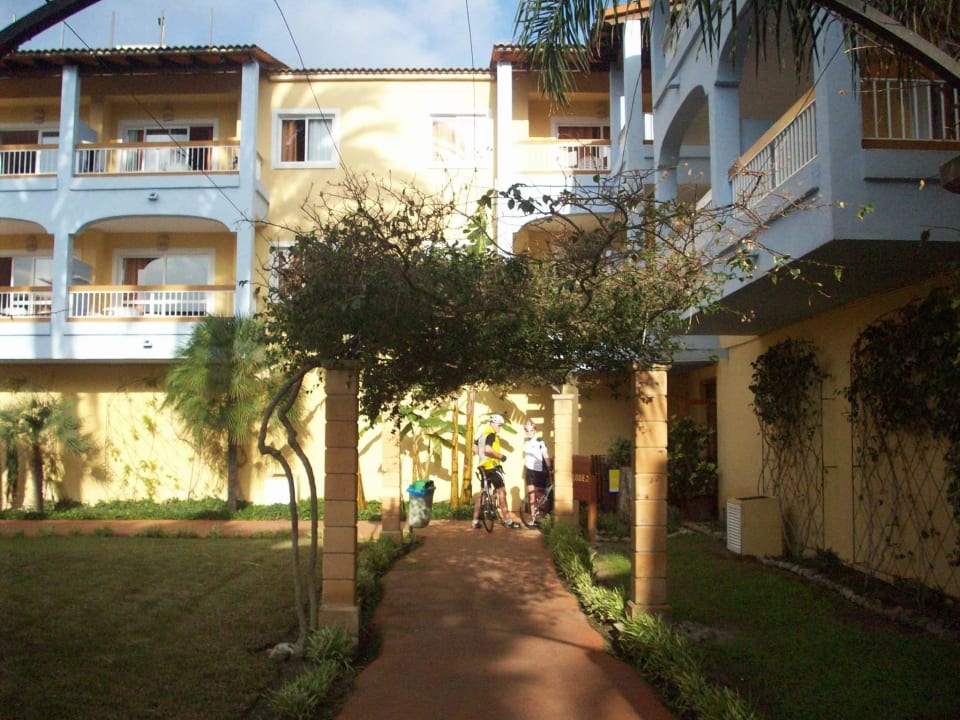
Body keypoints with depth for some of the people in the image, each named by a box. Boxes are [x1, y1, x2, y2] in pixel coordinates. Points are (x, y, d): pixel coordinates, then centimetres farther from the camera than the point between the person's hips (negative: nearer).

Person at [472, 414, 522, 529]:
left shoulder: (482, 433, 18)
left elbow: (476, 449, 23)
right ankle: (508, 520, -5)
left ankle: (475, 521, 12)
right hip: (492, 466, -10)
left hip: (483, 466, 10)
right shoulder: (491, 434, -11)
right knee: (502, 491, -6)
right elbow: (488, 449, -25)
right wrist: (501, 456, -15)